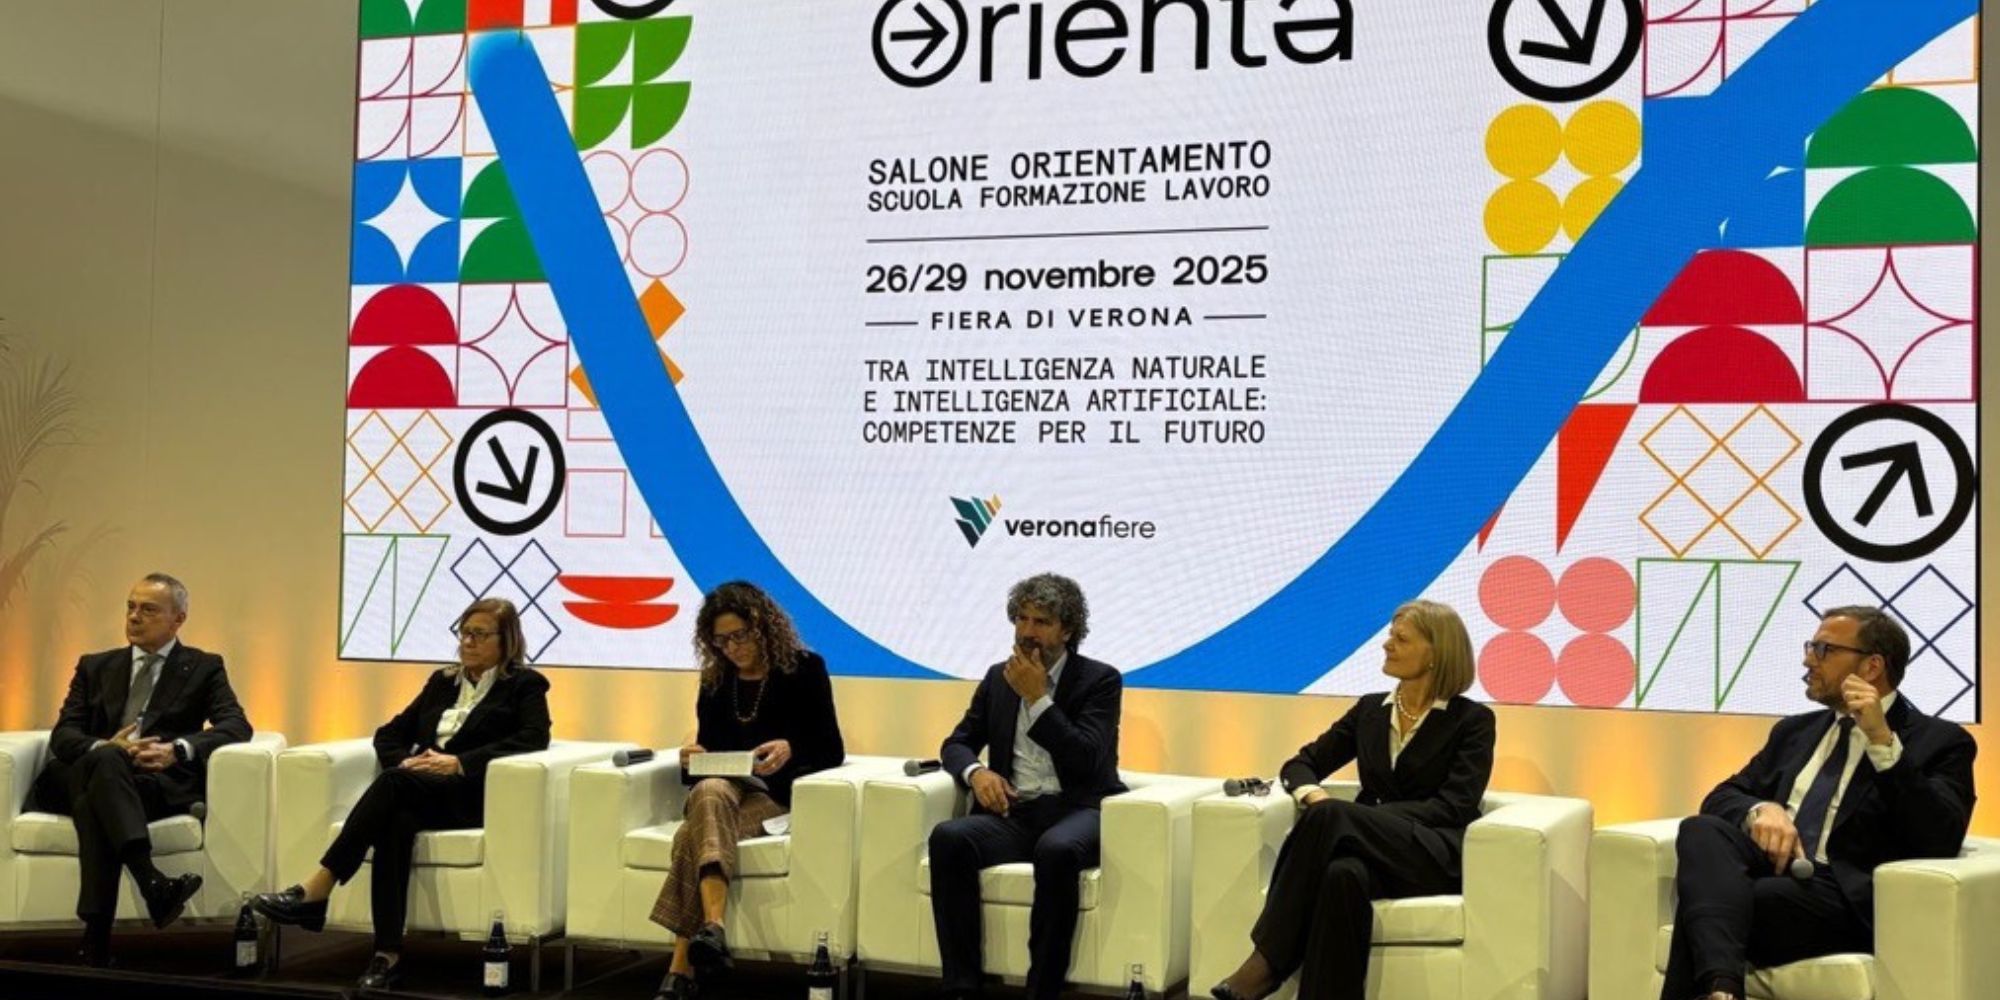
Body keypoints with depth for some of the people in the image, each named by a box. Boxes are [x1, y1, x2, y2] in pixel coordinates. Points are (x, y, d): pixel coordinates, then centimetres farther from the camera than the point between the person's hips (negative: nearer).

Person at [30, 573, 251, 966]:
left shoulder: (203, 668, 16)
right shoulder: (95, 667, 24)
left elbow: (237, 726, -1)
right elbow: (62, 735, 12)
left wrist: (178, 749, -20)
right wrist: (105, 748, -13)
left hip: (163, 782, -2)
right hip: (91, 772, 2)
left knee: (92, 799, -36)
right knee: (102, 760, -37)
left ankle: (97, 935, -44)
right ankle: (153, 883, -54)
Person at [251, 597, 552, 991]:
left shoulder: (525, 685, 8)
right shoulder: (443, 681, 25)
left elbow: (534, 737, -11)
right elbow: (389, 734, 22)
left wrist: (459, 762, -18)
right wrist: (407, 761, -3)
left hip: (474, 796, -4)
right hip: (417, 791, 4)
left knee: (393, 782, -33)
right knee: (396, 821, -34)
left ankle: (316, 891, -38)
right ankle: (387, 953, -41)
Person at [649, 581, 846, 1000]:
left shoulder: (804, 670, 2)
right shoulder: (715, 680, 15)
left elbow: (832, 751, -3)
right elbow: (709, 748, 15)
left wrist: (790, 750, -23)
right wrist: (693, 758, -9)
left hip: (777, 796, -3)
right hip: (724, 792, 3)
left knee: (694, 833, -34)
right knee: (709, 791, -37)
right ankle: (712, 929, -52)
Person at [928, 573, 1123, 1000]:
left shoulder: (1100, 680, 3)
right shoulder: (999, 677, 16)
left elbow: (1087, 760, -10)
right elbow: (956, 743, 18)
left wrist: (1038, 698, -12)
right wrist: (976, 772, -6)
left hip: (1077, 810, -4)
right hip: (1012, 812, 4)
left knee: (1056, 850, -40)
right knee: (948, 837, -29)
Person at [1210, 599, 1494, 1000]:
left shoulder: (1473, 720, 3)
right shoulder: (1370, 710, 18)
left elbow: (1455, 807, -8)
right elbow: (1301, 764, 19)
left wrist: (1348, 815, -18)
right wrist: (1311, 793, -9)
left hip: (1438, 857, -4)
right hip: (1369, 848, 4)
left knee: (1331, 816, -33)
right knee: (1343, 874, -38)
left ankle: (1267, 963, -33)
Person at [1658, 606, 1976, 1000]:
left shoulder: (1940, 742, 6)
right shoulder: (1794, 731, 26)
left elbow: (1942, 841, -10)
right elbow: (1722, 797, 18)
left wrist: (1882, 741, -16)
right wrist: (1760, 810, -7)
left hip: (1847, 899, -6)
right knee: (1701, 830, -31)